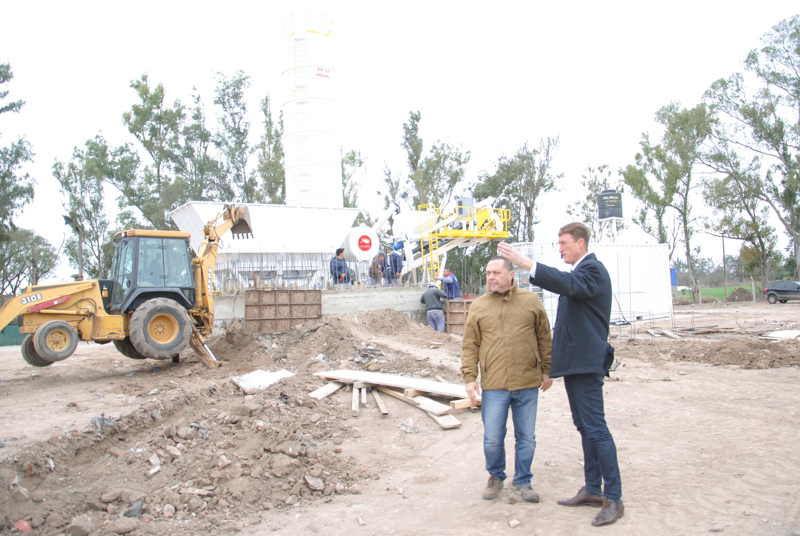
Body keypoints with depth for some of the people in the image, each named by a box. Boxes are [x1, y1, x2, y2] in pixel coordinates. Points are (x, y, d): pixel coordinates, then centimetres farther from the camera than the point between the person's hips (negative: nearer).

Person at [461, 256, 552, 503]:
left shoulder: (531, 301, 4)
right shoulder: (478, 306, 3)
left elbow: (544, 339, 10)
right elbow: (469, 345, 5)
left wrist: (546, 370, 9)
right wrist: (470, 377, -3)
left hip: (528, 384, 1)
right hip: (493, 385, 0)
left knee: (526, 437, 10)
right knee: (492, 439, 4)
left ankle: (523, 481, 28)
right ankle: (496, 477, 28)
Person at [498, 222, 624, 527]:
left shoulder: (592, 269, -13)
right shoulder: (580, 270, 18)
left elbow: (568, 284, -33)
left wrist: (526, 263, -40)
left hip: (585, 363, -10)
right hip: (574, 362, 10)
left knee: (595, 428, -8)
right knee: (585, 428, 14)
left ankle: (614, 499, 0)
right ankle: (592, 490, 23)